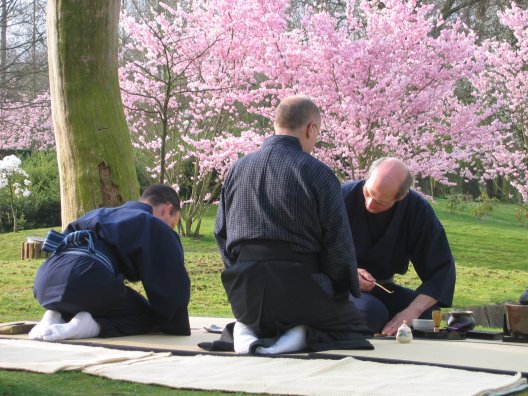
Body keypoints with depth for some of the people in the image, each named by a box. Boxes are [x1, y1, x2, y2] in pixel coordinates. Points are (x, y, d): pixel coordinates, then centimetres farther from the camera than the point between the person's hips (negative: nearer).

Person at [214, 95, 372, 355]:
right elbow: (338, 243, -8)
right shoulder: (317, 173, -8)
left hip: (243, 291, 5)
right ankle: (303, 336, -14)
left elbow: (221, 236, 14)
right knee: (354, 326, 18)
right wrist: (349, 290, 7)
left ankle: (246, 331, -1)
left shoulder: (237, 170, 9)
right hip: (297, 285, -5)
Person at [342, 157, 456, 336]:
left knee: (425, 313, -21)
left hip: (381, 287, 4)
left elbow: (442, 269, -13)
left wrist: (412, 312, -27)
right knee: (372, 312, -33)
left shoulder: (419, 210, -12)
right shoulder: (344, 197, -19)